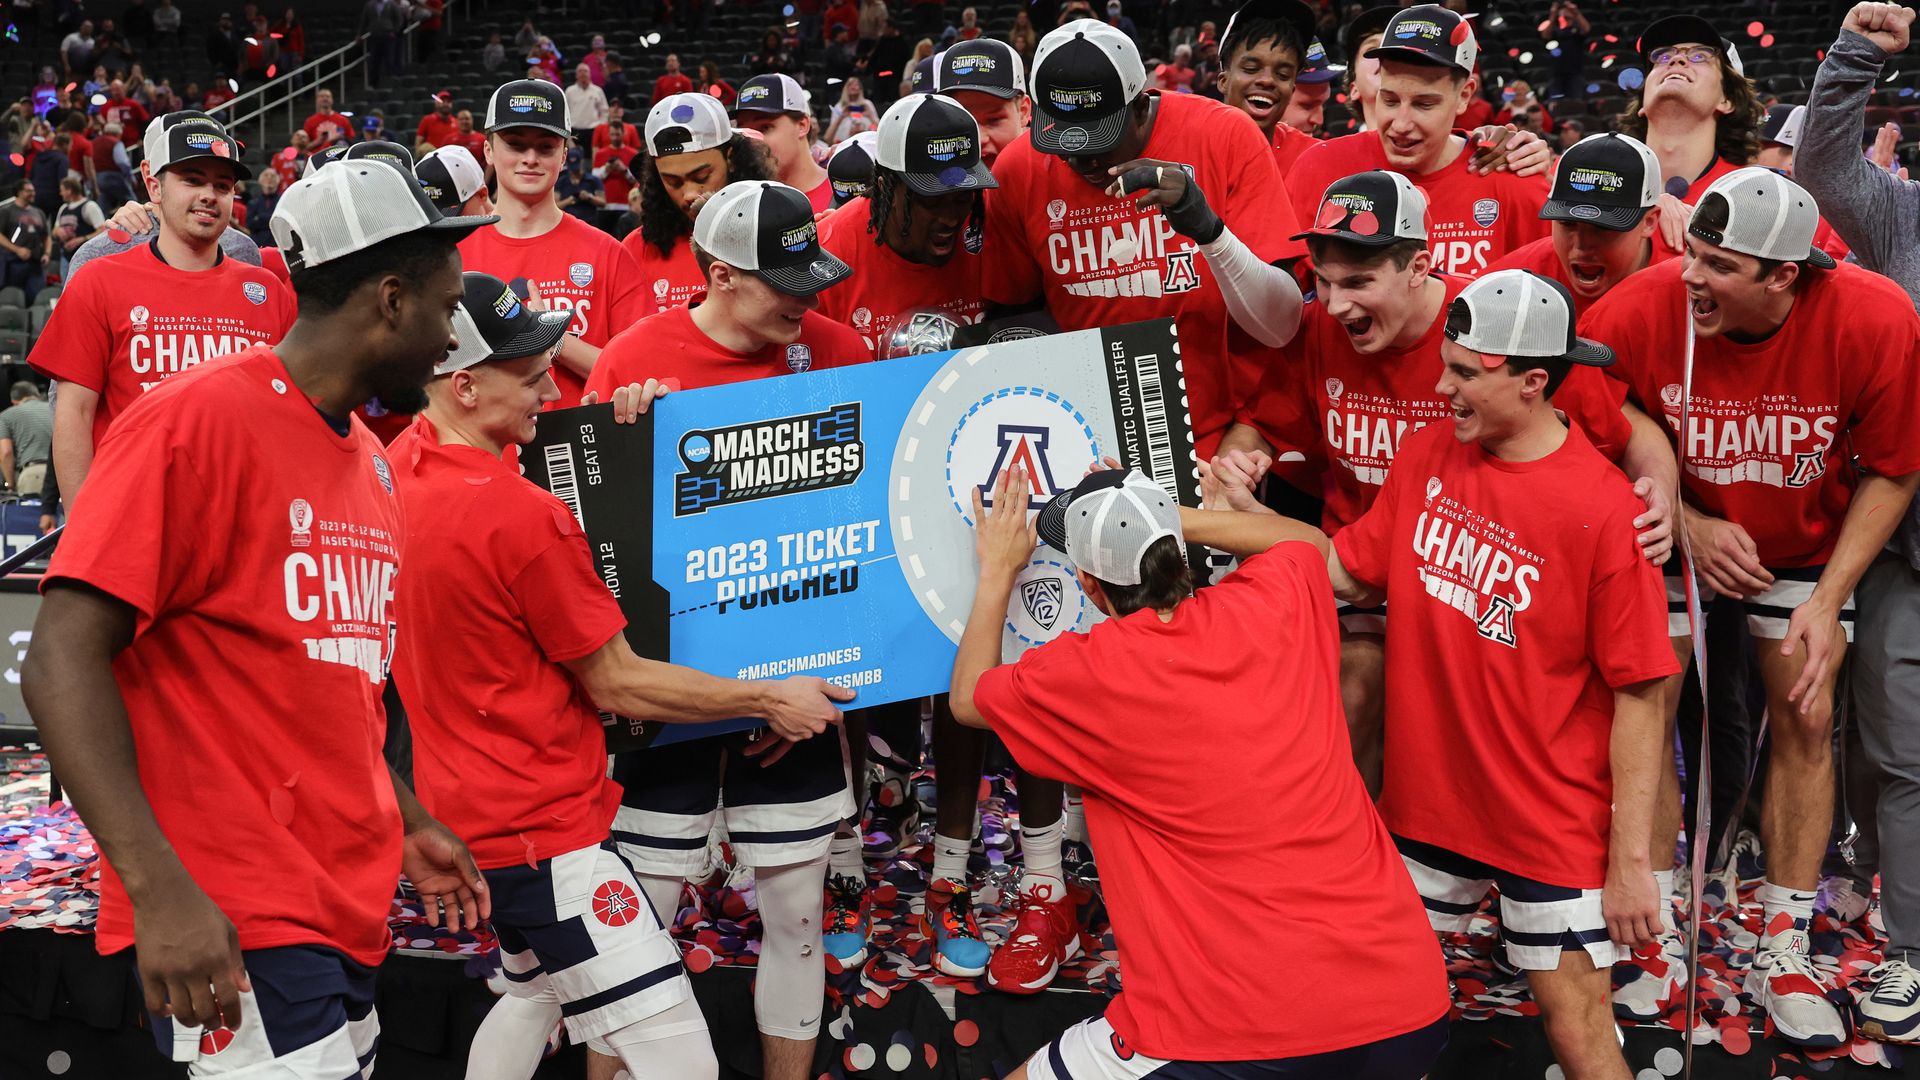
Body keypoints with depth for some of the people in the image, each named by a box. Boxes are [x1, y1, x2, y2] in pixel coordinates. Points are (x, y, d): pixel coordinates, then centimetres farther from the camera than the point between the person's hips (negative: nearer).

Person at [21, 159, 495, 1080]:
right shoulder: (196, 421, -12)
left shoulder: (368, 462, 15)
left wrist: (404, 825, 21)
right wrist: (159, 888, -24)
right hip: (234, 931, -8)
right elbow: (62, 664, -16)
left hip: (350, 914, 8)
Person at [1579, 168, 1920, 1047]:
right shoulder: (1639, 309, -30)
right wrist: (1687, 526, -20)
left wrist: (1827, 601, -16)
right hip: (1672, 533, 0)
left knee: (1805, 720, 1)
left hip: (1805, 543, 1)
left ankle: (1782, 952, 15)